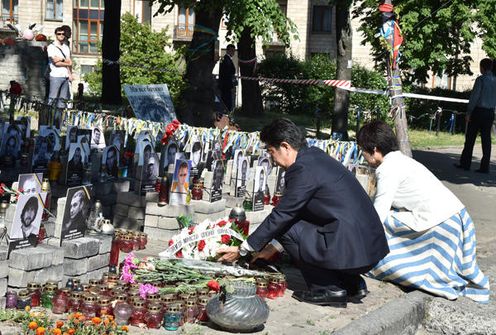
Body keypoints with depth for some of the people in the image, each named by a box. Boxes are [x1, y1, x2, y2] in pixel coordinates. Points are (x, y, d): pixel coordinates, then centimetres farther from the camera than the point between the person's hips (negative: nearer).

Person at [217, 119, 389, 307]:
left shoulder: (303, 169, -15)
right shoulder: (315, 156, 14)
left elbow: (280, 216, -10)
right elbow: (292, 212, 22)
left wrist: (242, 250, 1)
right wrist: (274, 247, 25)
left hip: (353, 251, -10)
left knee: (284, 226, -3)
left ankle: (329, 290, 2)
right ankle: (353, 285, 19)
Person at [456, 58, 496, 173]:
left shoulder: (481, 79, -10)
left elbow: (474, 97, -13)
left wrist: (468, 112, -9)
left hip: (478, 111, -5)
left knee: (470, 138, 4)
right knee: (486, 139, 5)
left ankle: (465, 163, 8)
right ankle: (485, 167, 4)